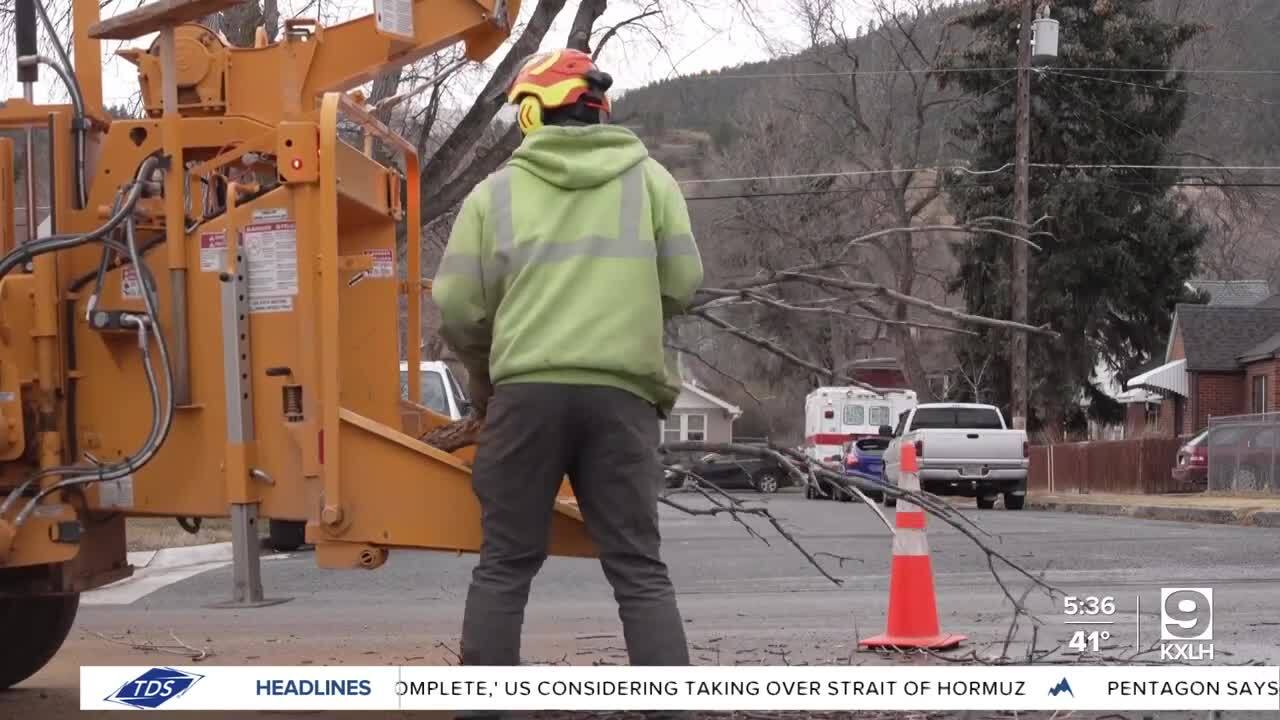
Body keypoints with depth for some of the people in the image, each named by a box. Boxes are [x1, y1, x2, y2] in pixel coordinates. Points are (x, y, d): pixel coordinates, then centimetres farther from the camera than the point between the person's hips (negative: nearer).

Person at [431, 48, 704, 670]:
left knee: (504, 565, 8)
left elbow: (457, 306, 5)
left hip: (526, 391, 0)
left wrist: (483, 377, 24)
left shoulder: (496, 191, 7)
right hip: (622, 393, 1)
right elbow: (682, 284, 7)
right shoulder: (648, 178, 10)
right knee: (639, 569, 3)